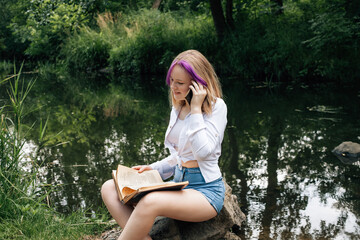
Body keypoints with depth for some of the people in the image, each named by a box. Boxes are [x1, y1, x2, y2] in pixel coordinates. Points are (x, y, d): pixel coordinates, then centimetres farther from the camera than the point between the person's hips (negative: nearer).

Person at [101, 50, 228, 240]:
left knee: (150, 202, -37)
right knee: (109, 188, -7)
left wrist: (196, 109, -17)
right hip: (179, 185, 8)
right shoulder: (178, 108, 13)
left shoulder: (216, 106, -8)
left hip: (206, 190, -8)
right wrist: (152, 169, 6)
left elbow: (203, 152, -21)